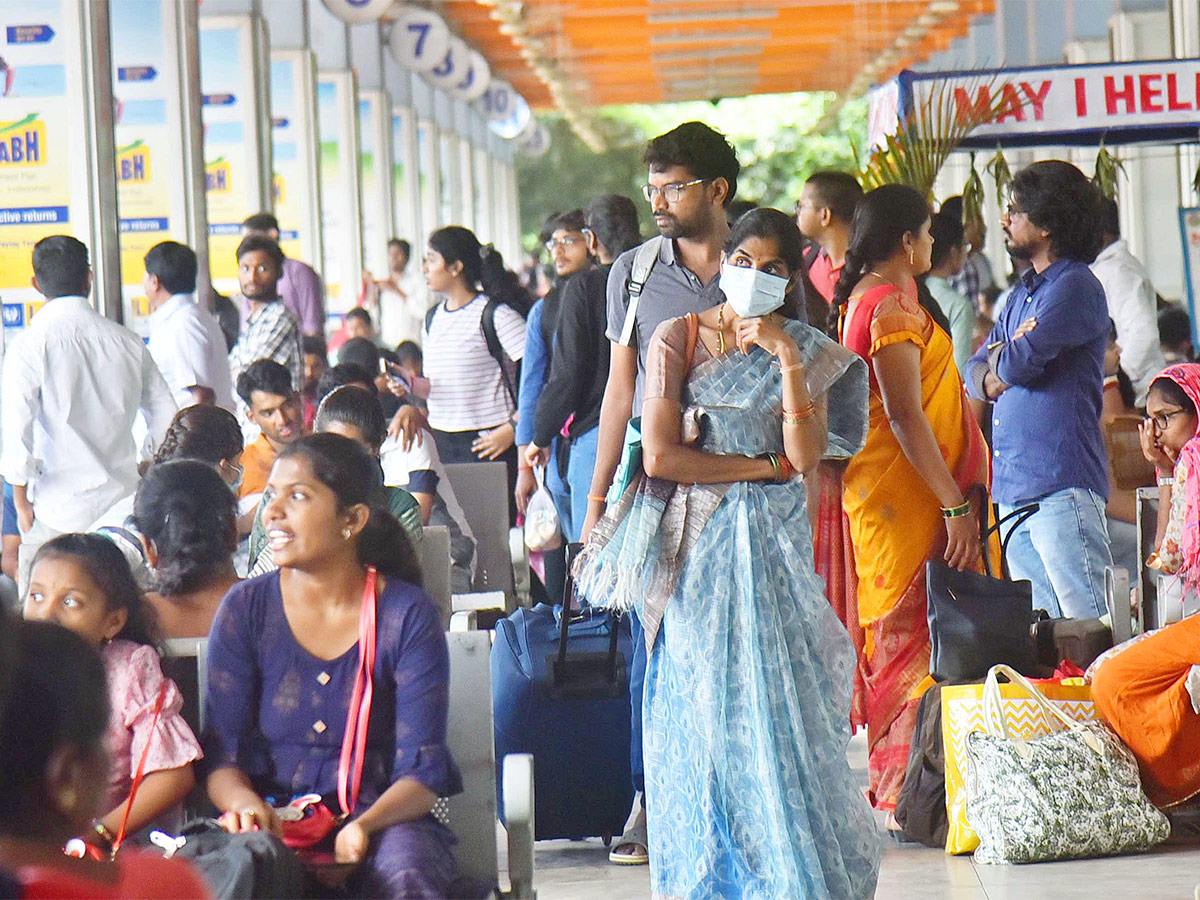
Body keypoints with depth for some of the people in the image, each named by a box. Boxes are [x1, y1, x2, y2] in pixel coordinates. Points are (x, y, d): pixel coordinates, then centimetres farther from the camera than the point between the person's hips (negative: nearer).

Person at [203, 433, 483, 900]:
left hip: (381, 817, -1)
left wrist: (366, 825, -27)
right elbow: (220, 757, 1)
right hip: (273, 818, 1)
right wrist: (245, 804, -23)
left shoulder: (408, 615, -1)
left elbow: (423, 772, -5)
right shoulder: (245, 609, 4)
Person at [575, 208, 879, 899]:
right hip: (699, 545, -1)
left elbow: (806, 458, -7)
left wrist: (788, 359, -12)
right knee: (703, 703, -2)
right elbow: (661, 457, -8)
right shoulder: (679, 338, 2)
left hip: (776, 542, 1)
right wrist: (765, 464, -5)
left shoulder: (808, 352, 8)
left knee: (780, 702, -6)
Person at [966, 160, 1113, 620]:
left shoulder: (1076, 287, -9)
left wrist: (1002, 357, 5)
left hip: (1061, 485, -9)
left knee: (1091, 631, -12)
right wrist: (990, 379, -3)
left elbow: (1017, 362, -18)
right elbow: (976, 370, 21)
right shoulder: (1023, 294, 21)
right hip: (1013, 489, 9)